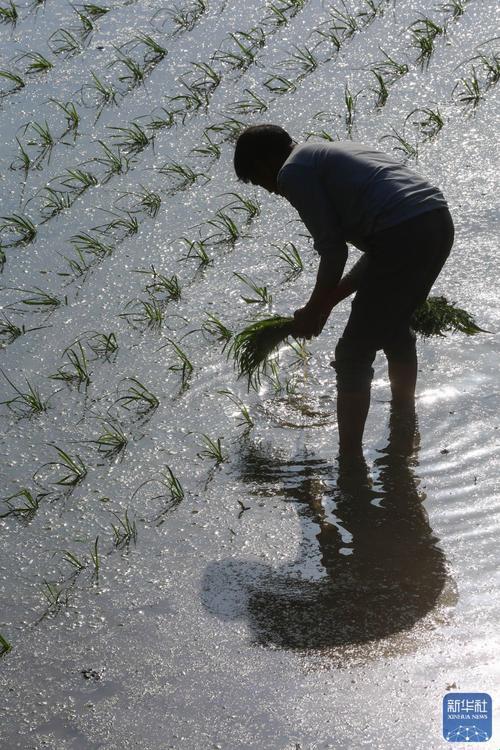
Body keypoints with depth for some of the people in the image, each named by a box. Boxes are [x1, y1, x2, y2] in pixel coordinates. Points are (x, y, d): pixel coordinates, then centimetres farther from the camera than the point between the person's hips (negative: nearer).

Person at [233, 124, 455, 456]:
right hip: (441, 220, 9)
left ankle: (350, 457, 9)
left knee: (354, 354, 4)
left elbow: (333, 251, -3)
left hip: (403, 237, -9)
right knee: (396, 327, 30)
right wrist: (331, 300, 31)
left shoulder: (293, 172, 3)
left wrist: (314, 310, 12)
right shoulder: (334, 153, 30)